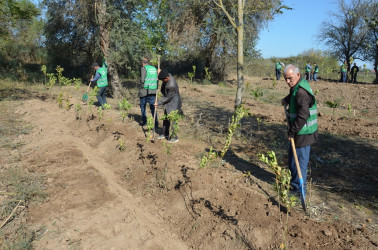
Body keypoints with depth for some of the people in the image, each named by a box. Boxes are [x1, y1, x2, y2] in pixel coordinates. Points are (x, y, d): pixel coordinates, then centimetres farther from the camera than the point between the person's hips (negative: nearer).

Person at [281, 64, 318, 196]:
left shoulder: (301, 92, -24)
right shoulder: (298, 86, 8)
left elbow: (302, 116, -28)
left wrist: (292, 131, -21)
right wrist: (286, 100, 14)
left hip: (303, 133, -11)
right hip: (301, 131, 11)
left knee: (300, 160, -1)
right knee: (292, 156, 22)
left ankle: (298, 189, 12)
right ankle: (294, 181, 38)